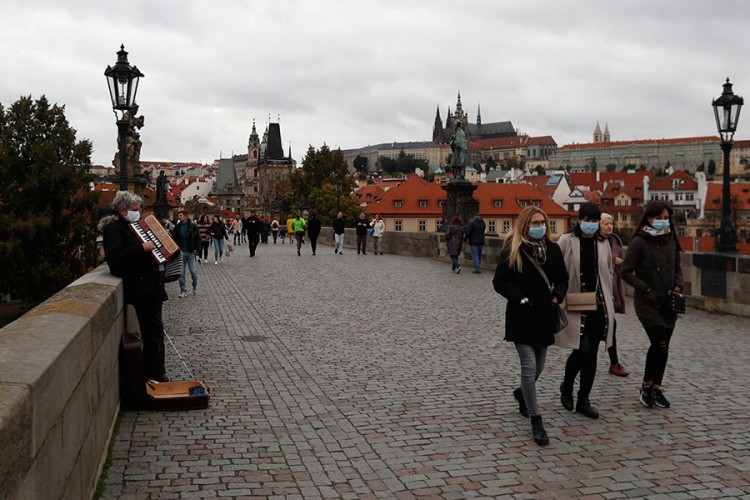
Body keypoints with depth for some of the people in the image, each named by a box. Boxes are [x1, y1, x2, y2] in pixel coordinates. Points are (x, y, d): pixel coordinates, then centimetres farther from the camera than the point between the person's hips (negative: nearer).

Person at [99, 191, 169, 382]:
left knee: (154, 330, 14)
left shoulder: (130, 226, 19)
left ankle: (156, 373, 23)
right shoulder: (114, 229, -11)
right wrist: (142, 248, -26)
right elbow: (113, 257, -26)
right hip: (140, 288, -10)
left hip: (149, 285, 10)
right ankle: (154, 375, 1)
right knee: (153, 332, -7)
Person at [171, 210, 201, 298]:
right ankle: (183, 291, 11)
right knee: (181, 273, 3)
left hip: (190, 252, -3)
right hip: (181, 252, 3)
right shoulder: (177, 227, 6)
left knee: (193, 271, -1)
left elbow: (198, 238, -1)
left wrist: (196, 249, -8)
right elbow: (173, 239, 9)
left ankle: (195, 286, 26)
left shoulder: (193, 226, -3)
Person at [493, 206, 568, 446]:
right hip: (521, 317, -5)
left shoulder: (552, 248, 5)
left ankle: (522, 394, 48)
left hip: (545, 316, 5)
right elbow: (499, 282, -6)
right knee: (529, 367, -9)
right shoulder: (512, 250, -8)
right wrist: (521, 299, -15)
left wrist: (556, 298, -3)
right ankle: (536, 421, 1)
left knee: (538, 367, 17)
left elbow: (562, 278, 14)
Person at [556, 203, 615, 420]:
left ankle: (583, 400, 18)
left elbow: (609, 273, 18)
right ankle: (567, 386, 15)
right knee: (582, 349, -14)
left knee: (592, 353, 7)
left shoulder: (603, 244, 9)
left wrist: (608, 301, 14)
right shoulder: (566, 241, -4)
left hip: (598, 306, 5)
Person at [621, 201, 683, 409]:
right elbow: (626, 272, -9)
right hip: (647, 302, -6)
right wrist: (646, 289, -14)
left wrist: (678, 286, 2)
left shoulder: (671, 240, 9)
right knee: (660, 343, -13)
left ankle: (656, 388, 19)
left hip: (669, 301, 6)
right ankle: (646, 386, 4)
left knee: (663, 346, 8)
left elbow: (677, 268, 19)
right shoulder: (640, 241, -9)